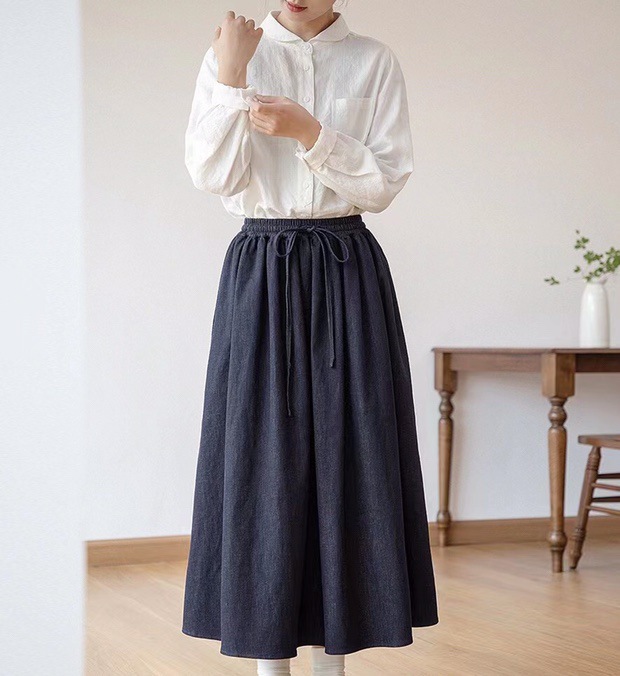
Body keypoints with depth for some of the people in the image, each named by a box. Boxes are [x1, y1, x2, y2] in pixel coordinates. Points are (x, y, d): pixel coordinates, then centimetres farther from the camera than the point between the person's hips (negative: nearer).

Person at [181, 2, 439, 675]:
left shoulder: (374, 63, 4)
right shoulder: (228, 58, 4)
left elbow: (386, 181, -3)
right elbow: (212, 175, -6)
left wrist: (309, 132, -15)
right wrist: (230, 79, -16)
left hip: (349, 273, 1)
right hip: (260, 272, 0)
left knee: (346, 455, 0)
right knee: (263, 453, -1)